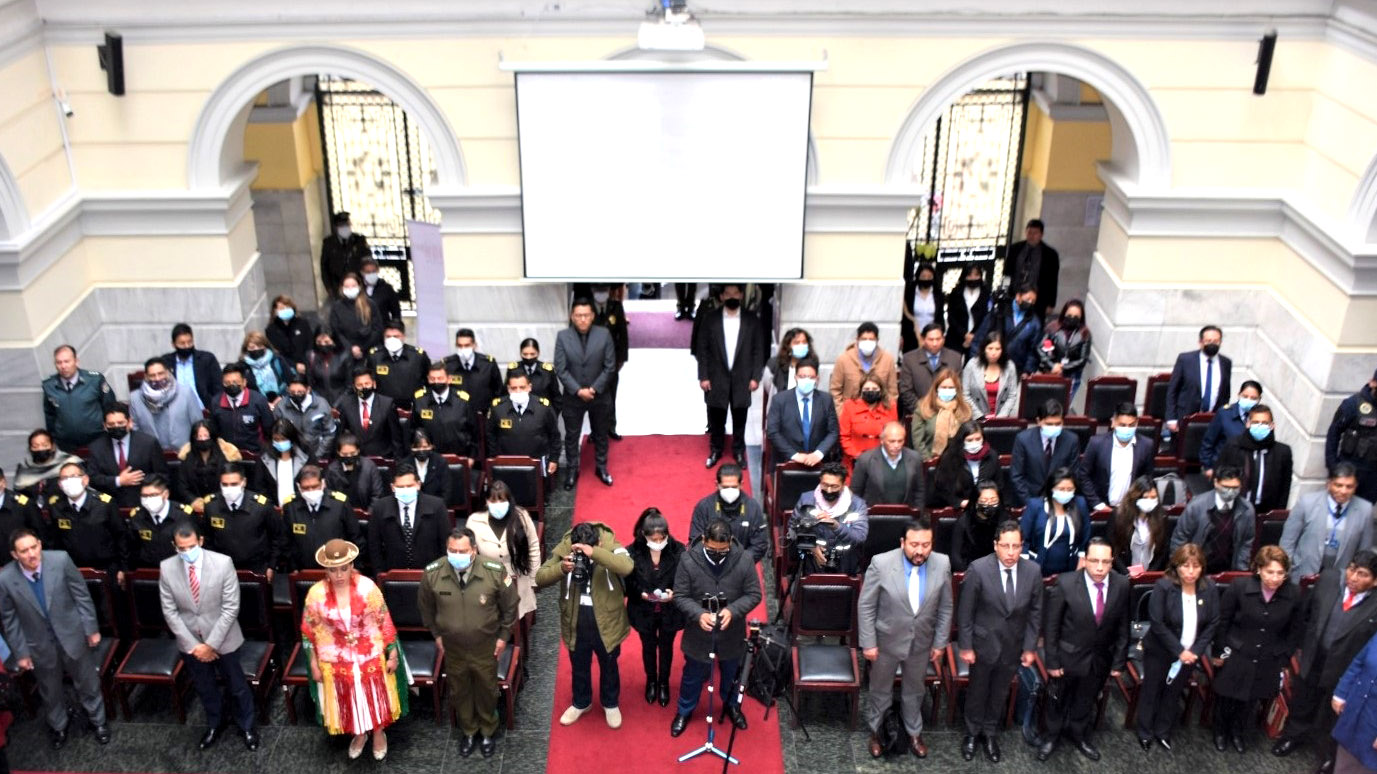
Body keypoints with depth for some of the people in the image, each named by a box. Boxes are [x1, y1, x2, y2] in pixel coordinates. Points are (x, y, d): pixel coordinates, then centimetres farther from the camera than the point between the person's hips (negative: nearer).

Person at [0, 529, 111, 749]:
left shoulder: (61, 560, -23)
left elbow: (82, 595, -10)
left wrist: (91, 628, -5)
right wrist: (20, 653, -2)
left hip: (72, 635, 0)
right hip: (39, 645, 0)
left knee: (88, 683, 18)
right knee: (50, 691, 23)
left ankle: (98, 721, 44)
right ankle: (57, 726, 51)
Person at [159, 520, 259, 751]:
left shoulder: (223, 563, -22)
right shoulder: (167, 568, -15)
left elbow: (231, 608, -18)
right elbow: (170, 611, -8)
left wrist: (211, 643, -19)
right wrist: (192, 645, -12)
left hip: (223, 638, -2)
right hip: (190, 641, 2)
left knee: (236, 686, 15)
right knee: (204, 688, 23)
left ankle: (247, 726, 40)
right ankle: (215, 724, 49)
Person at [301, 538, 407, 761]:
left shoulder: (367, 587, -18)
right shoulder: (316, 594, -16)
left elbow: (385, 622, -9)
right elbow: (309, 632, -4)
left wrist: (392, 655, -6)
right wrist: (314, 665, 0)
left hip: (371, 656, -1)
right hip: (335, 660, 1)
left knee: (376, 696, 16)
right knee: (347, 701, 19)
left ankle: (379, 733, 45)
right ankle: (358, 734, 48)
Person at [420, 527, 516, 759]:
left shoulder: (495, 572, -27)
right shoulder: (432, 573, -23)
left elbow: (510, 605, -9)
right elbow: (426, 607, -1)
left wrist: (504, 635, -4)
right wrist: (436, 634, 5)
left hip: (486, 646, -1)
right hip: (453, 648, 1)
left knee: (487, 690, 20)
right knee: (459, 691, 22)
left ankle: (487, 732, 47)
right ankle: (468, 731, 49)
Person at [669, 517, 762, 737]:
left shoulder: (744, 560, -19)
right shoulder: (688, 560, -21)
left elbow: (754, 594, -10)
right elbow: (680, 596, -13)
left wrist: (733, 610, -26)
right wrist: (699, 614, -30)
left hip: (732, 634, 1)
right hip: (698, 634, -1)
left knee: (731, 674, 26)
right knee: (694, 676, 20)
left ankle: (731, 705, 54)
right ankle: (684, 711, 46)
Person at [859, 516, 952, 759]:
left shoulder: (942, 564, -17)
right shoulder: (881, 563, -25)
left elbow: (945, 608, -3)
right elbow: (866, 606, -15)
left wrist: (940, 643, 1)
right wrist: (868, 643, -13)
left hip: (922, 643, 2)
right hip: (886, 641, -2)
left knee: (915, 690, 24)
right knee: (880, 690, 20)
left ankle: (914, 733, 49)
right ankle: (875, 731, 45)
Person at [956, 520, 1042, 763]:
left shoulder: (1033, 572, -12)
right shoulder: (978, 569, -22)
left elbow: (1035, 612, -1)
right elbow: (965, 612, -14)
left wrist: (1030, 647, 0)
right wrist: (965, 646, -11)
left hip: (1013, 647, 3)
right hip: (983, 644, -2)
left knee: (1000, 694, 20)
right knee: (977, 692, 18)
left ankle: (990, 733, 42)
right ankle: (972, 733, 40)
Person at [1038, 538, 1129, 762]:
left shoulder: (1122, 585, -15)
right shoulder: (1065, 583, -24)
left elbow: (1123, 626, -4)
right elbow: (1051, 626, -15)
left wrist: (1119, 660, -1)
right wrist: (1051, 661, -13)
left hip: (1101, 659, 3)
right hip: (1068, 657, -2)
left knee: (1086, 701, 25)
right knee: (1059, 700, 20)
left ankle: (1078, 734, 50)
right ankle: (1052, 735, 45)